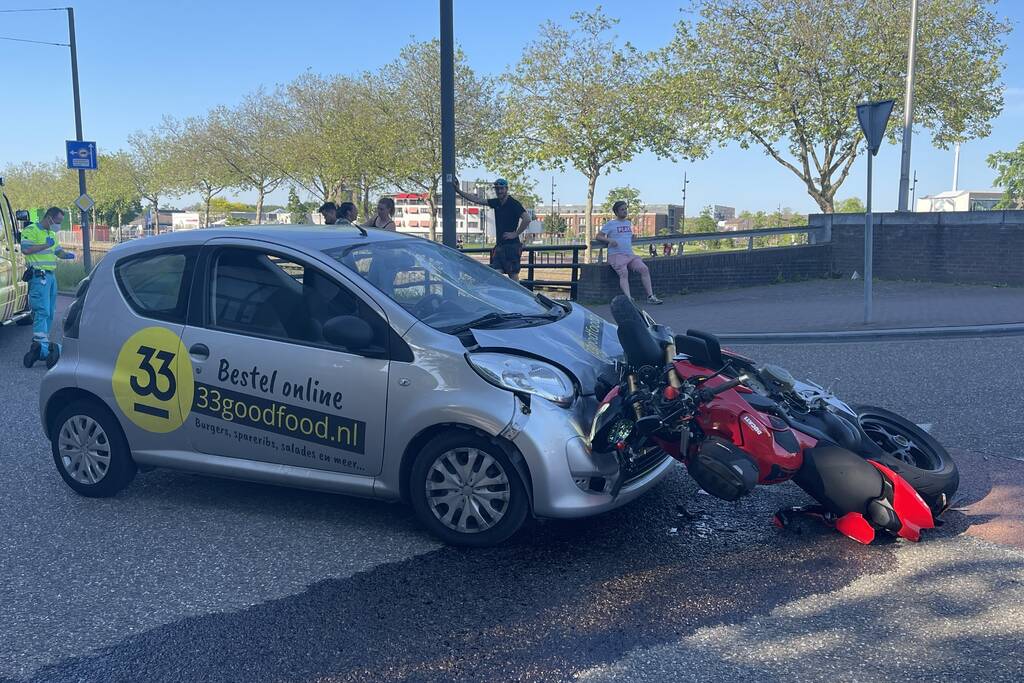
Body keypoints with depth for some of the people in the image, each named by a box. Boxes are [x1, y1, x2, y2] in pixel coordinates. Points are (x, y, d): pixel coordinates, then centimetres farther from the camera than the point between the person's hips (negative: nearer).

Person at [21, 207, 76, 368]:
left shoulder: (52, 234, 22)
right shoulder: (31, 230, -6)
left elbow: (58, 251, 29)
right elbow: (25, 249, -19)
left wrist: (67, 254, 8)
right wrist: (46, 245, -16)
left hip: (51, 275, 9)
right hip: (38, 275, -9)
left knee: (49, 312, 9)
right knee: (42, 311, -16)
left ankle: (43, 342, 15)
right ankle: (42, 349, -21)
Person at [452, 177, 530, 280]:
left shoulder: (513, 203, -8)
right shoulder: (496, 203, 14)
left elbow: (527, 219, -18)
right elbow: (478, 200, 16)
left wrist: (515, 234, -15)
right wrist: (458, 191, 12)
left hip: (511, 245, -8)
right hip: (500, 244, 8)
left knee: (513, 274, -5)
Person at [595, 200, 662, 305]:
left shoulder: (629, 223, 23)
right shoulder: (610, 224, 5)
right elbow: (598, 236, 0)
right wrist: (609, 240, -17)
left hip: (630, 254, 5)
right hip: (616, 255, -5)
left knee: (644, 269, -16)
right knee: (623, 273, -31)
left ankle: (650, 296, -16)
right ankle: (628, 298, -42)